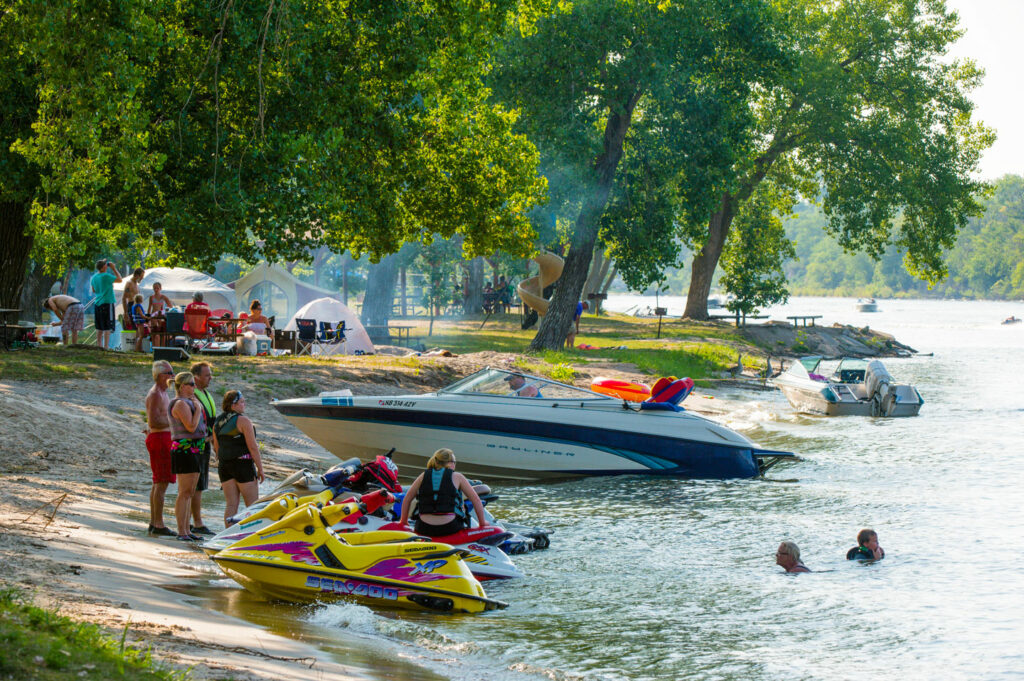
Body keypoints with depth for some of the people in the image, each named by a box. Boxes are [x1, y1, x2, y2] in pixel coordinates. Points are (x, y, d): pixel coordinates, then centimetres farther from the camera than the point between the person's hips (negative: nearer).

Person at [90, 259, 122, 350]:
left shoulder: (94, 277, 9)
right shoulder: (106, 276, -14)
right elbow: (119, 279, -5)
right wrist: (114, 268, 2)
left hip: (98, 304, 7)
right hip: (107, 303, -7)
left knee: (99, 328, 12)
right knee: (107, 327, -5)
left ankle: (99, 346, 13)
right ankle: (106, 347, -8)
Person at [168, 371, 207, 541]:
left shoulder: (188, 403, 19)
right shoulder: (181, 404, -13)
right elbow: (191, 426, -22)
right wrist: (198, 408, -12)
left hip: (193, 450, 10)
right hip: (184, 449, -10)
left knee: (189, 492, 12)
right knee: (184, 492, -9)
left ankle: (186, 530, 16)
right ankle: (182, 532, -8)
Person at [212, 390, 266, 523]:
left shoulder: (218, 422, 11)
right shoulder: (243, 421, -11)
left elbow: (217, 447, 16)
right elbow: (252, 447, -12)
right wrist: (260, 468, -7)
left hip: (224, 466, 7)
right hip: (242, 463, -7)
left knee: (231, 504, 7)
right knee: (252, 504, -1)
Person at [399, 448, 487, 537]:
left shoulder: (424, 476, 10)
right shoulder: (457, 477, 3)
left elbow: (407, 498, 14)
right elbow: (476, 500, 3)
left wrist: (403, 521, 25)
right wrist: (482, 523, 13)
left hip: (424, 529, 2)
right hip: (450, 528, -2)